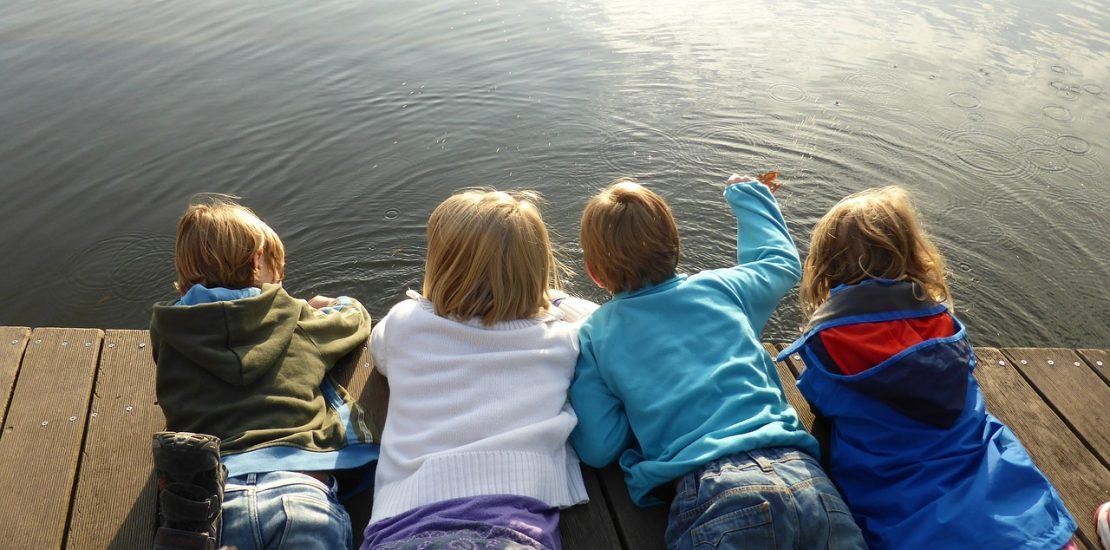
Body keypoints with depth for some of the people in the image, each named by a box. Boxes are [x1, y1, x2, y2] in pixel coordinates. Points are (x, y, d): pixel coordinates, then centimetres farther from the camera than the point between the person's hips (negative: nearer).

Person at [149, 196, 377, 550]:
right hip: (297, 486, -1)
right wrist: (329, 305, 63)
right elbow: (357, 318, 39)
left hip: (213, 493, 2)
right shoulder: (296, 318, 19)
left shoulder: (167, 330, 20)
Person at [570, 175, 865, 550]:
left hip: (711, 491, -3)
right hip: (804, 474, 4)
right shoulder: (720, 287, 18)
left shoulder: (593, 335, 11)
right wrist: (747, 195, 53)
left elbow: (597, 448, 6)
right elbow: (782, 259, 40)